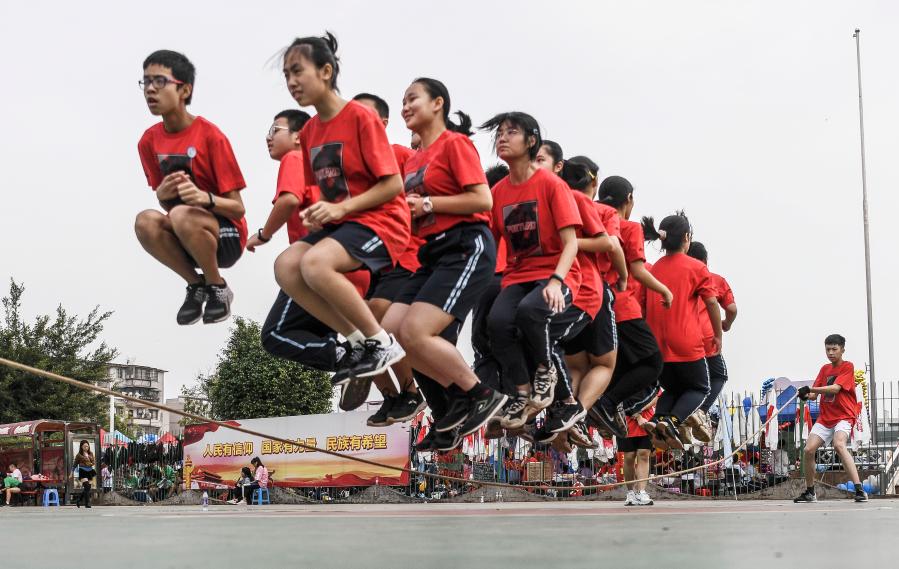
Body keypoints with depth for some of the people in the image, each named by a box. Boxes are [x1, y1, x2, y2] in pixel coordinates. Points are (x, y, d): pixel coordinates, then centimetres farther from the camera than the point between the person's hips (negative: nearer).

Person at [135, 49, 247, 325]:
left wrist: (205, 198, -35)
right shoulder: (149, 141, 1)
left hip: (226, 236, -4)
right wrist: (162, 194, -17)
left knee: (182, 215, -35)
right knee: (145, 220, -27)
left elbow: (237, 208, -14)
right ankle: (196, 285, -3)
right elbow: (167, 204, 8)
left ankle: (218, 288, -9)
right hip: (185, 238, 4)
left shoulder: (210, 135, -15)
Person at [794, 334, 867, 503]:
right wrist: (808, 395, -14)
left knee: (839, 445, -32)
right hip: (825, 418, 6)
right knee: (809, 450, -5)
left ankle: (860, 490, -35)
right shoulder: (824, 369, 14)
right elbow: (815, 395, 10)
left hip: (844, 416, -6)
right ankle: (809, 493, 13)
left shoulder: (848, 367, -5)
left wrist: (811, 389, -29)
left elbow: (835, 388, -20)